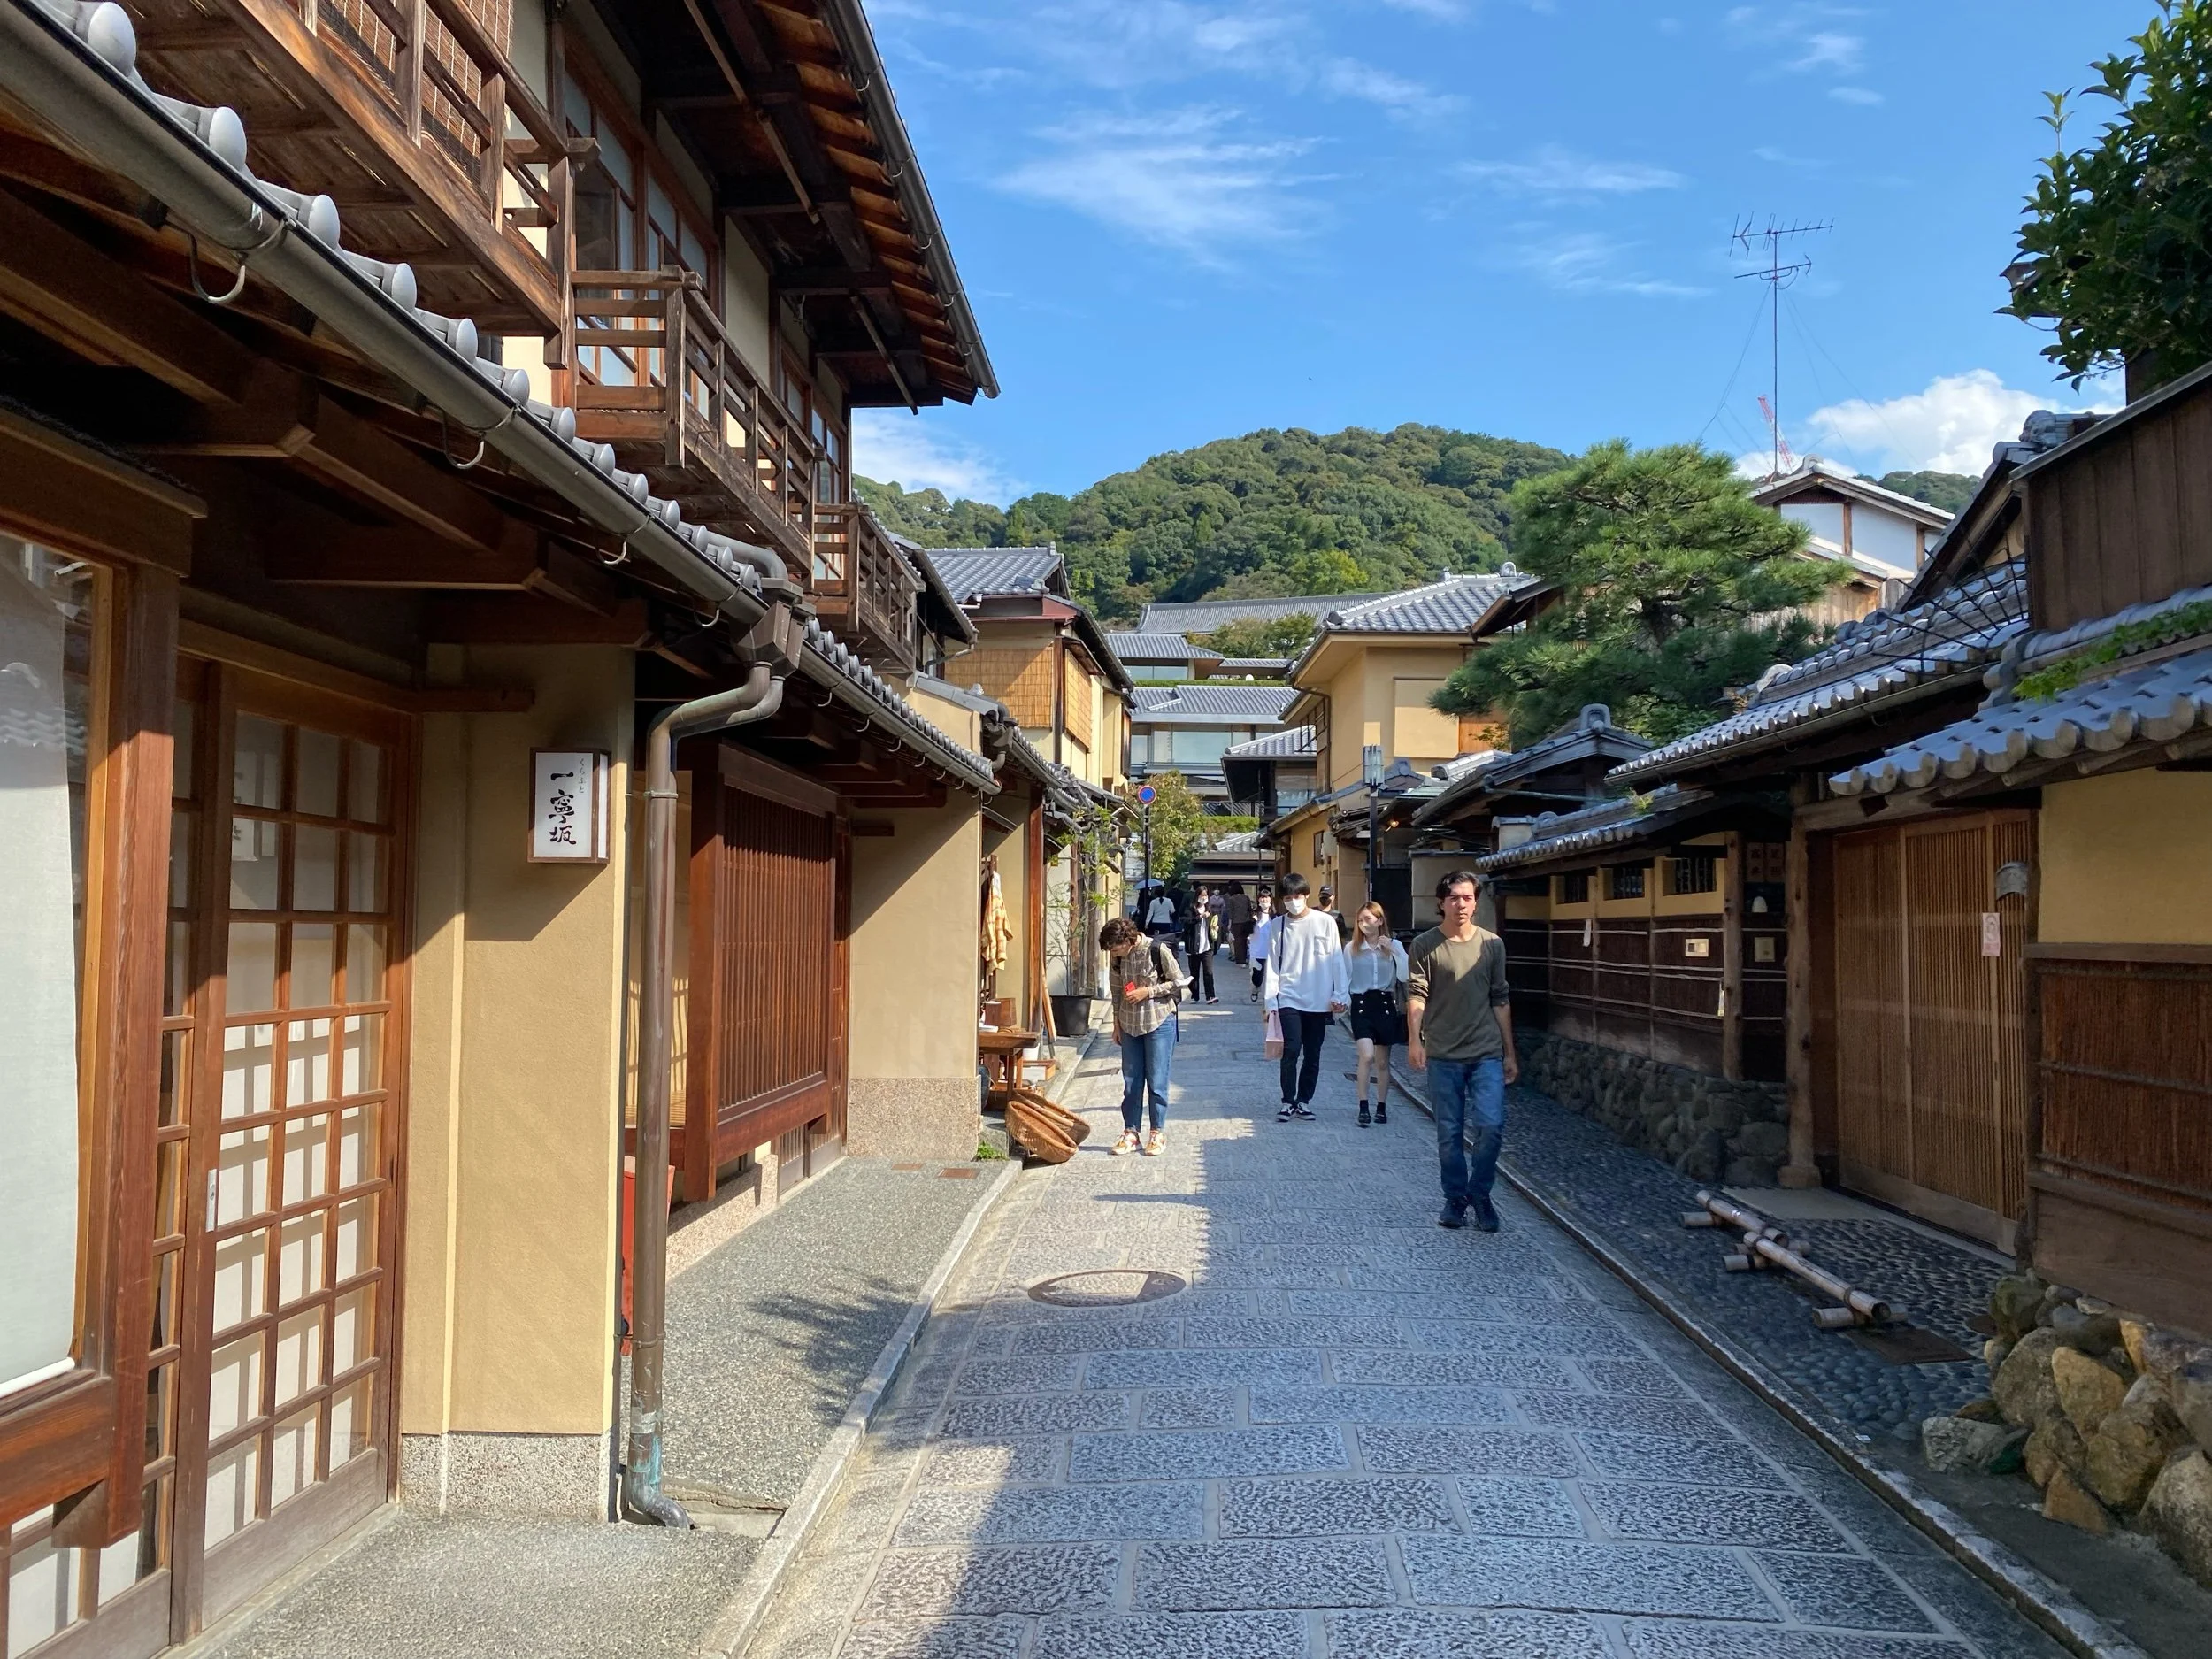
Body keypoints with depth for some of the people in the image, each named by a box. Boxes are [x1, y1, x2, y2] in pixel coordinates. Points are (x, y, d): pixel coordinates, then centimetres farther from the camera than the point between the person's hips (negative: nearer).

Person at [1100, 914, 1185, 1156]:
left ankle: (1158, 1132, 13)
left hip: (1159, 1023, -5)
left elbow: (1178, 982, -10)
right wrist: (1117, 1023, 13)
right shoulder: (1118, 957, -2)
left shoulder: (1158, 951, -17)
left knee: (1156, 1080, 1)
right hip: (1129, 1025, 5)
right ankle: (1131, 1132, 18)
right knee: (1131, 1081, 9)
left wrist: (1147, 992, -18)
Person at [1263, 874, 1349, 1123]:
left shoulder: (1325, 922, -2)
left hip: (1319, 1000, 1)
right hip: (1289, 999, 0)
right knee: (1291, 1050, -9)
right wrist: (1270, 999, -1)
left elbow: (1337, 960, 0)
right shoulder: (1279, 924, 2)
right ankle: (1288, 1102, 1)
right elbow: (1273, 964, 3)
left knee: (1312, 1054, 7)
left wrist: (1340, 995, -2)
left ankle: (1304, 1101, 19)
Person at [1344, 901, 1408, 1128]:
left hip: (1385, 1004, 1)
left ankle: (1381, 1107, 23)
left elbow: (1404, 977, -6)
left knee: (1382, 1062, 10)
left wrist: (1395, 951, -14)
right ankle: (1363, 1108, -11)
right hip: (1361, 1004, -1)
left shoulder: (1394, 946, 4)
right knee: (1367, 1056, -19)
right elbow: (1344, 979, 5)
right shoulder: (1351, 948, 3)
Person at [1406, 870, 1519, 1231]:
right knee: (1449, 1133, 6)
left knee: (1491, 1126, -8)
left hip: (1487, 1053, 1)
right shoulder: (1425, 946, -1)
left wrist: (1510, 1053, 11)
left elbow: (1501, 1001, 10)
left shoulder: (1492, 944, 6)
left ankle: (1480, 1193, 13)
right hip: (1443, 1055, -1)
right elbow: (1416, 995, -8)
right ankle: (1455, 1198, 22)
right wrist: (1414, 1039, -23)